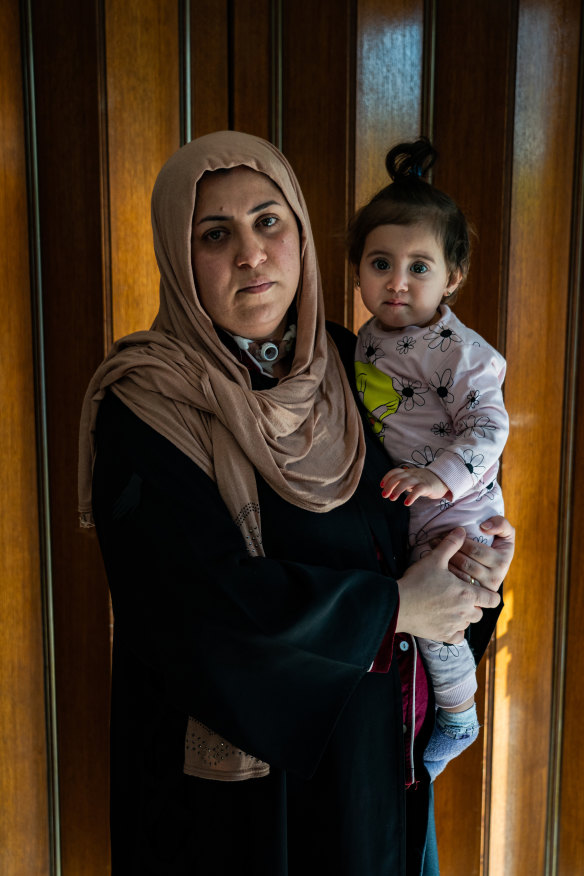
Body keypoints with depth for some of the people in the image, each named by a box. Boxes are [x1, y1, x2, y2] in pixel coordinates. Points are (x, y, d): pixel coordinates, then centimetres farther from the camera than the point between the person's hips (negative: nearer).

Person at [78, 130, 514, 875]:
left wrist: (468, 556, -13)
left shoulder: (349, 365, -1)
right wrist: (393, 606, -18)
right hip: (239, 749, -5)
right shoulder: (145, 403, -19)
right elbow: (209, 597, -26)